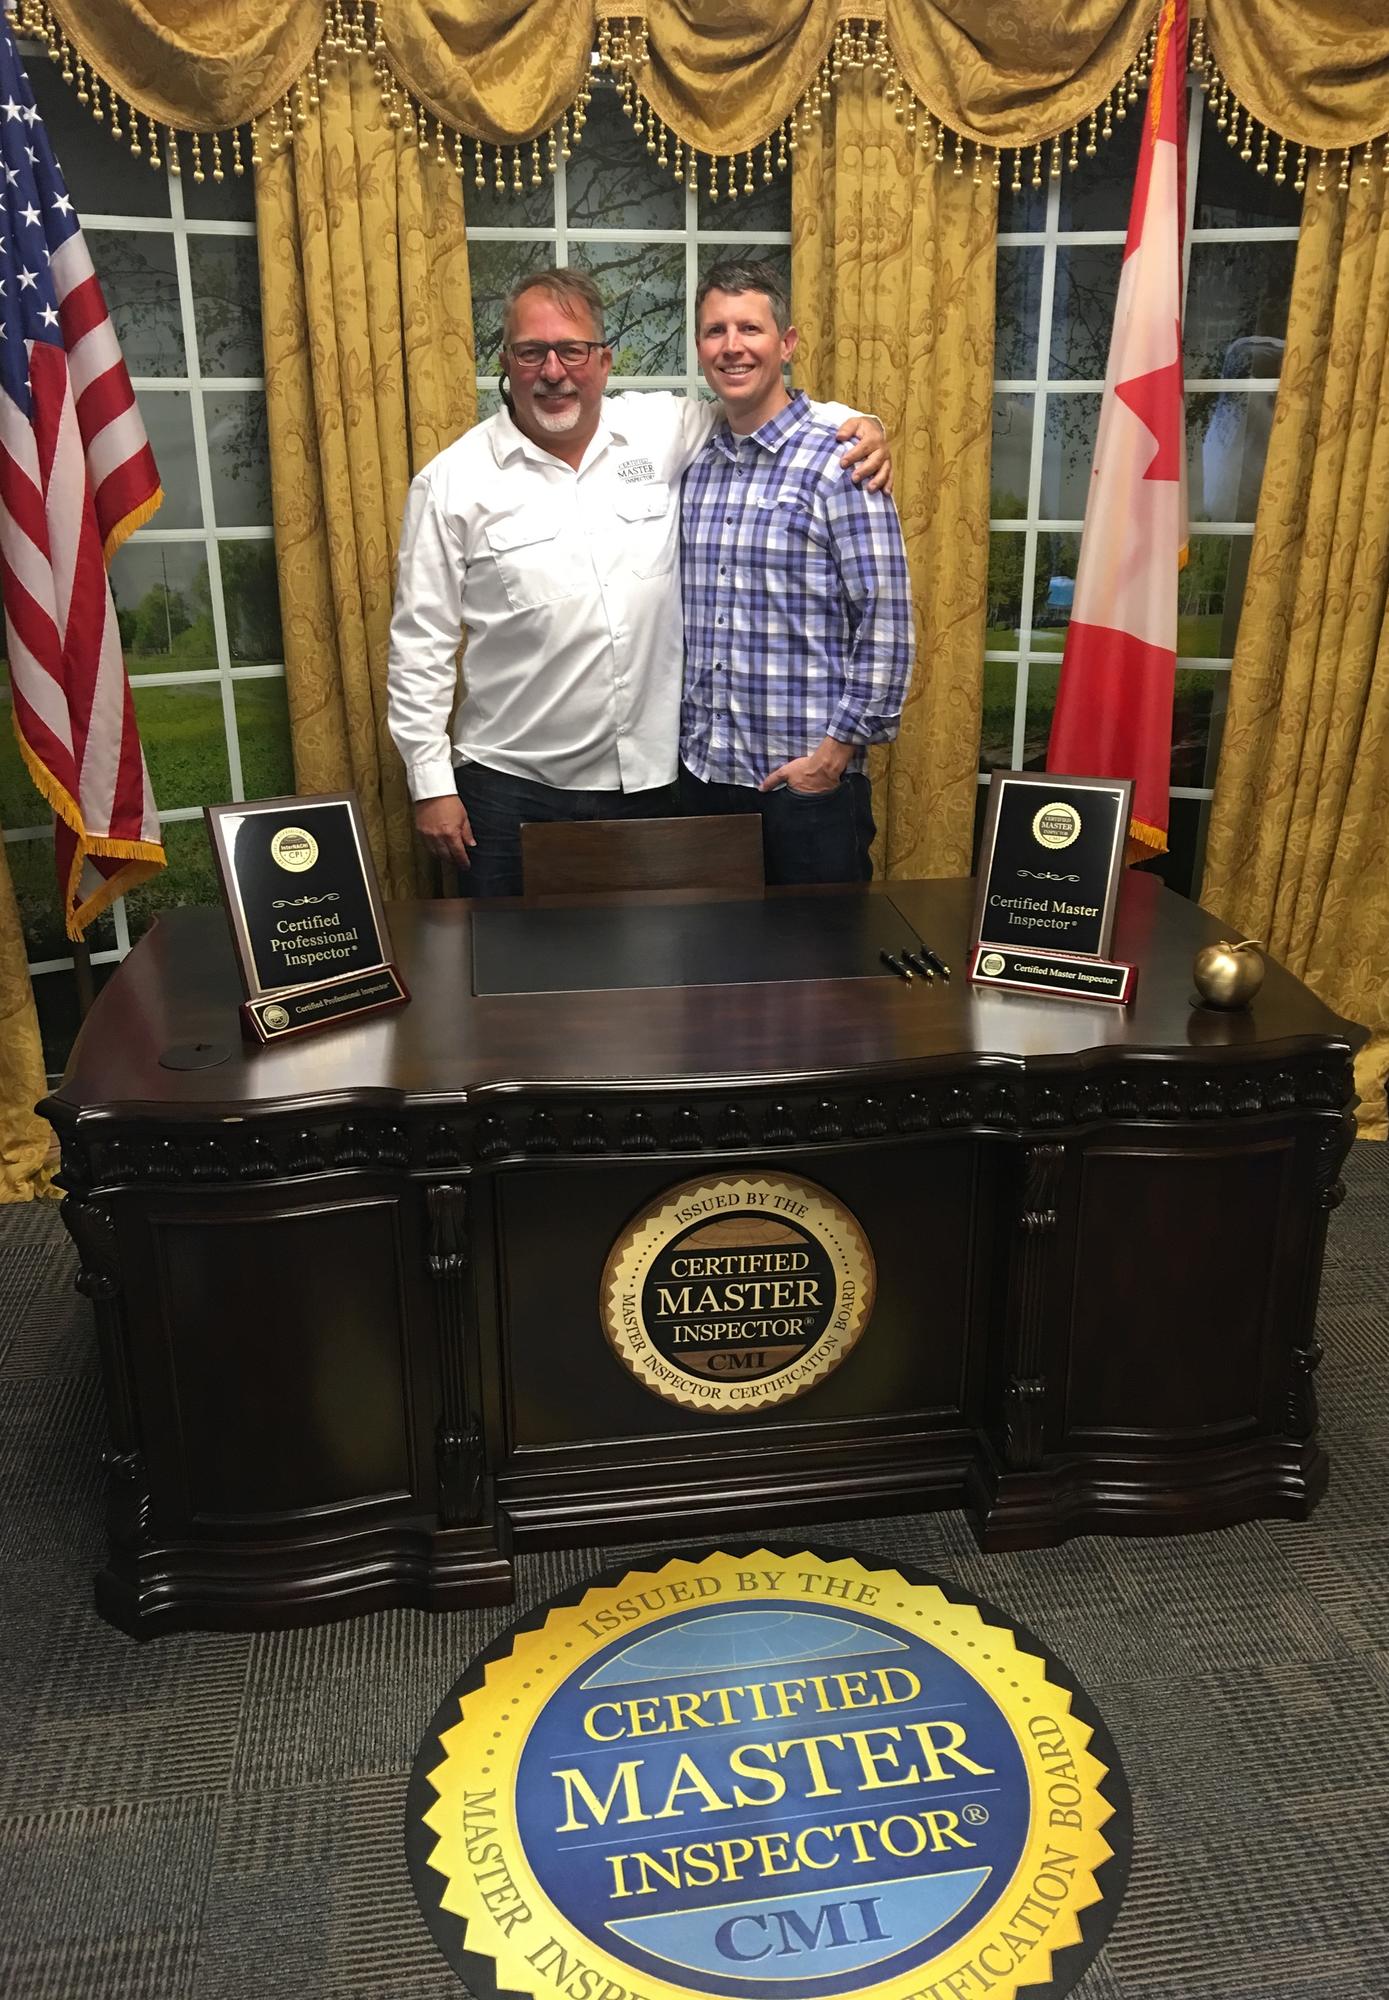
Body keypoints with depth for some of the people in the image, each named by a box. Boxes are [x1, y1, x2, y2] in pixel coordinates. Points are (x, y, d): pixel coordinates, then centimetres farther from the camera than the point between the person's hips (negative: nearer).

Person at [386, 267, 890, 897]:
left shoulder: (661, 431, 2)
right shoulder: (452, 483, -4)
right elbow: (421, 644, -2)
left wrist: (855, 422, -6)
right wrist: (431, 784, -4)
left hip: (652, 775, 2)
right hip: (513, 786, -2)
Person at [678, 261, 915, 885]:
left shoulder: (837, 463, -9)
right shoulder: (694, 467, 9)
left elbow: (886, 621, -12)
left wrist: (836, 751, -14)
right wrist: (683, 736, 10)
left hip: (806, 780, -5)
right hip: (701, 773, 6)